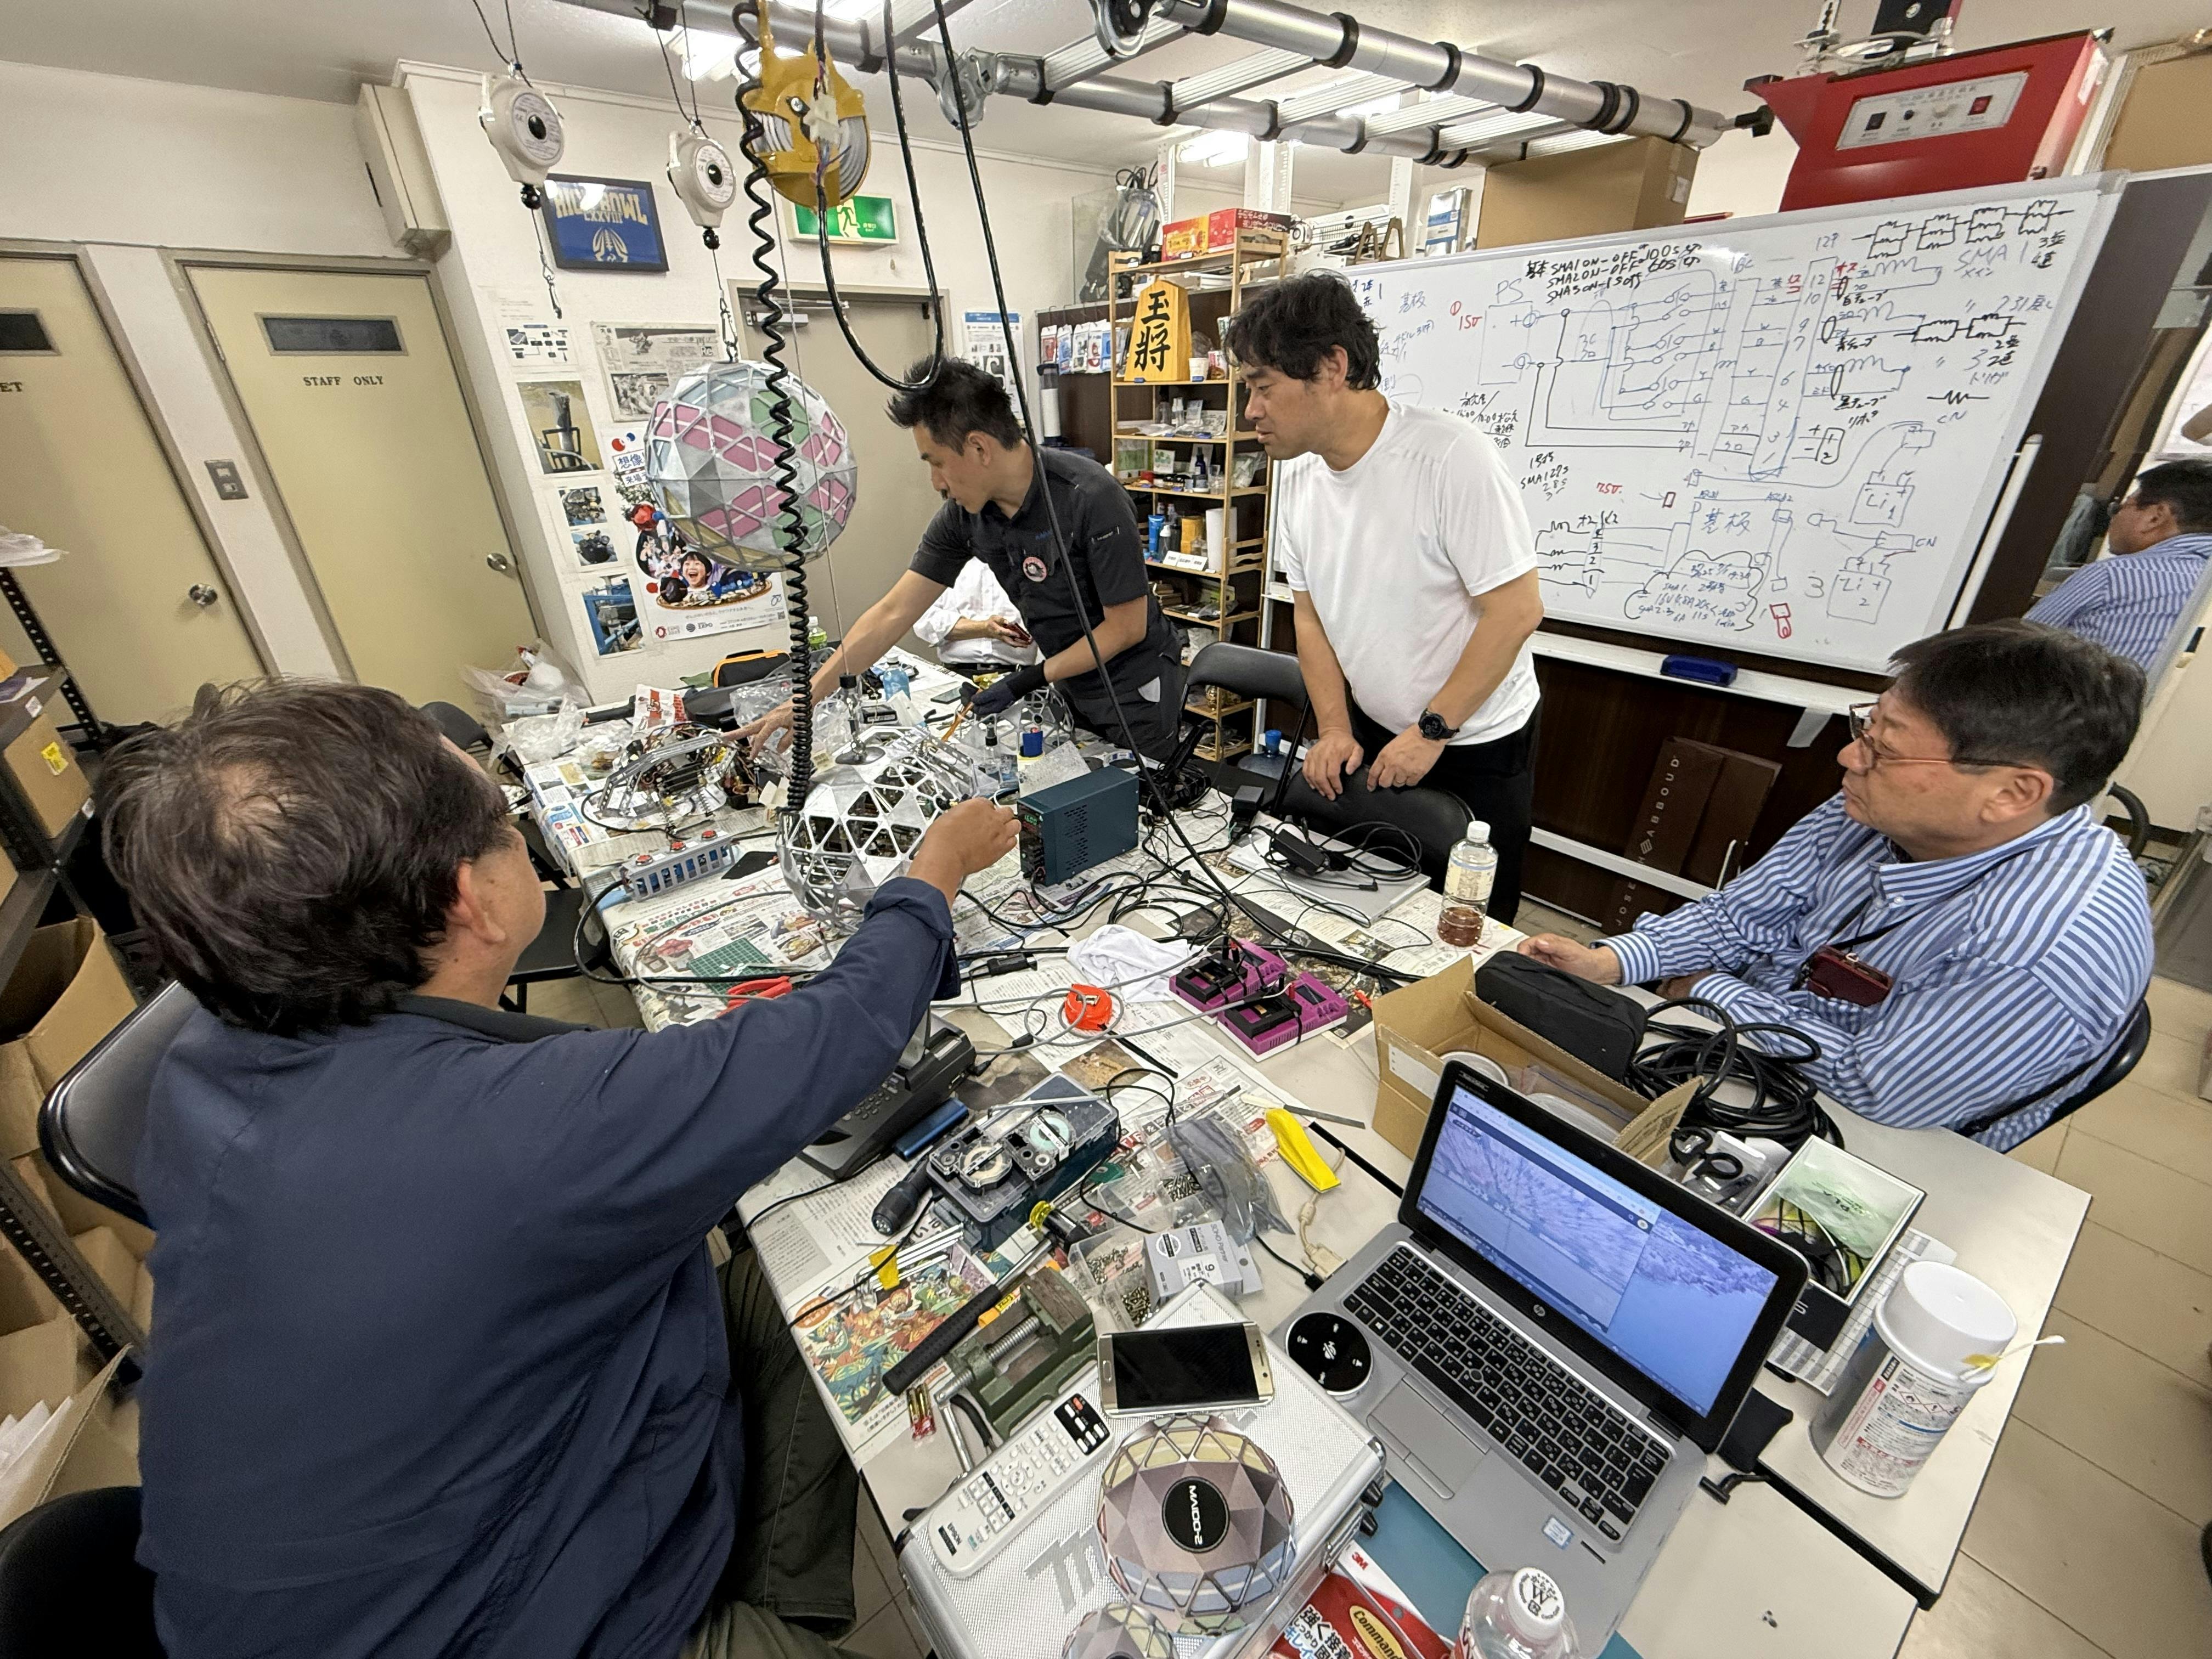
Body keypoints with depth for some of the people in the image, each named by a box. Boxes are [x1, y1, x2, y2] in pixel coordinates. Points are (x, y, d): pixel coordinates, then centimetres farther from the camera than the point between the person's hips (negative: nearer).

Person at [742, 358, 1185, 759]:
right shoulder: (963, 514, -8)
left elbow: (1127, 627, -21)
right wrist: (804, 700, -10)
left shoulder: (1090, 498, -26)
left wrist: (1031, 679, -20)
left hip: (1134, 689, -5)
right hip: (1072, 686, 5)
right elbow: (892, 613, -7)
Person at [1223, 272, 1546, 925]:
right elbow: (1309, 611, 5)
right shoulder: (1296, 473, -2)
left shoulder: (1451, 455, -23)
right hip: (1371, 735, 6)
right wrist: (1334, 729, -4)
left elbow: (1517, 610, -21)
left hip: (1476, 745, -5)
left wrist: (1432, 730, -19)